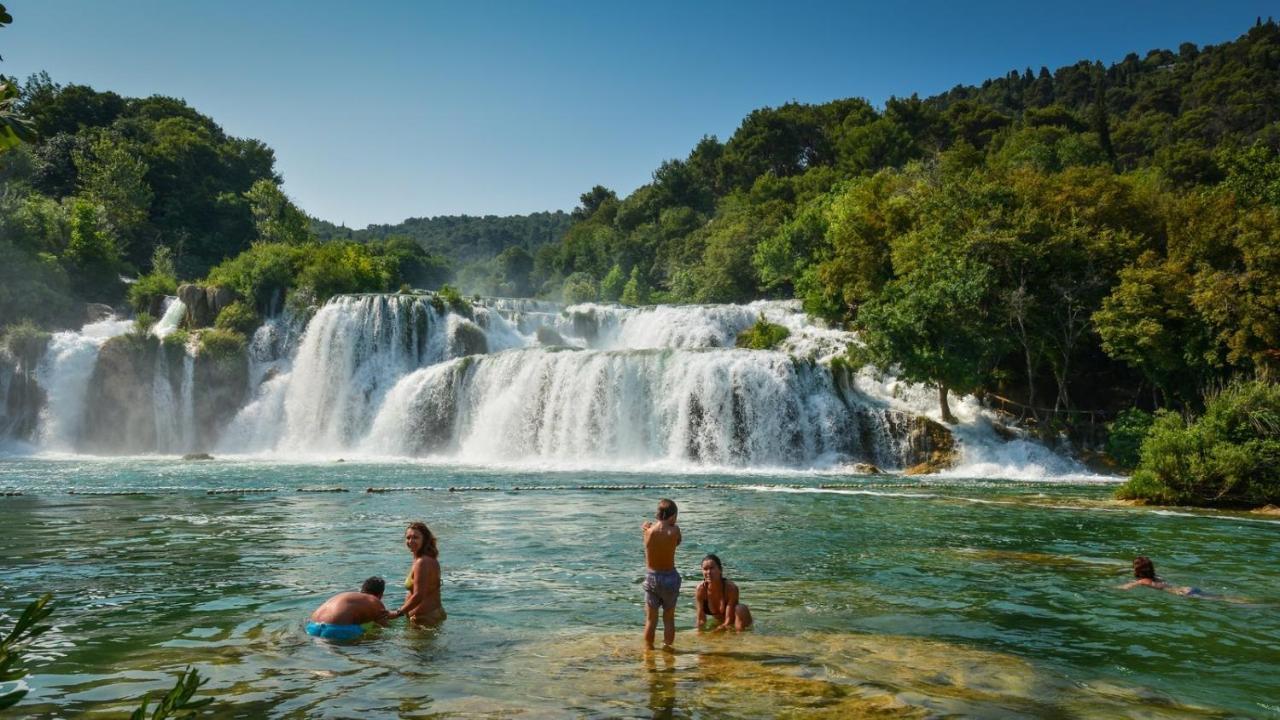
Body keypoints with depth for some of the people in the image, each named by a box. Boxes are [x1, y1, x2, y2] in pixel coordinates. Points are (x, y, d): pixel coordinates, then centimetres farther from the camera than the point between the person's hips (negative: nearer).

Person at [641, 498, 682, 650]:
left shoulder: (648, 530, -9)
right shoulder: (674, 531, -14)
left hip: (651, 577, 2)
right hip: (669, 577, -1)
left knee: (650, 619, 12)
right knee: (669, 618, 13)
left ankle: (648, 649, 19)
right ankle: (667, 648, 17)